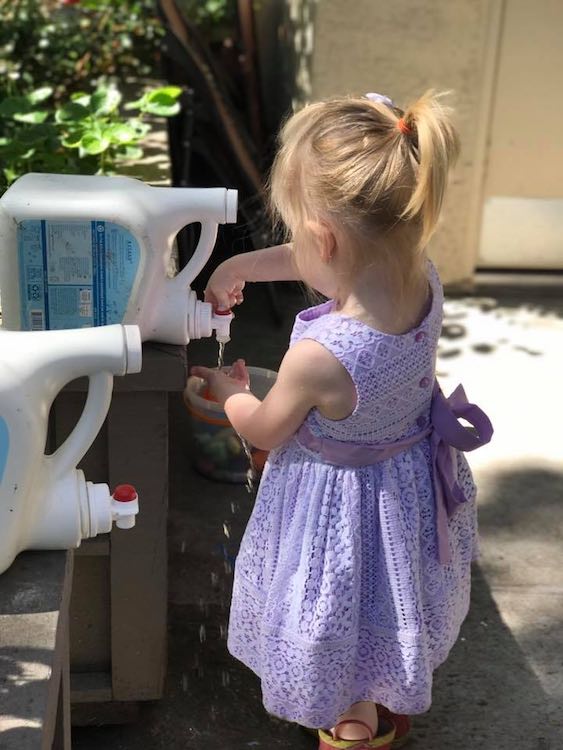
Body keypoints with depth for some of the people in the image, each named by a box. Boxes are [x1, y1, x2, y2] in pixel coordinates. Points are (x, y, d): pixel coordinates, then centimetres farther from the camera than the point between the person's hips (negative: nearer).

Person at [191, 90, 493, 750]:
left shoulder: (318, 357, -40)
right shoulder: (421, 276, -22)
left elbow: (262, 431, -16)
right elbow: (321, 261, 0)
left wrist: (228, 391, 4)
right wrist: (241, 265, 9)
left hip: (345, 500, -7)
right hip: (414, 479, 7)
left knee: (344, 624, 25)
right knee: (384, 612, 33)